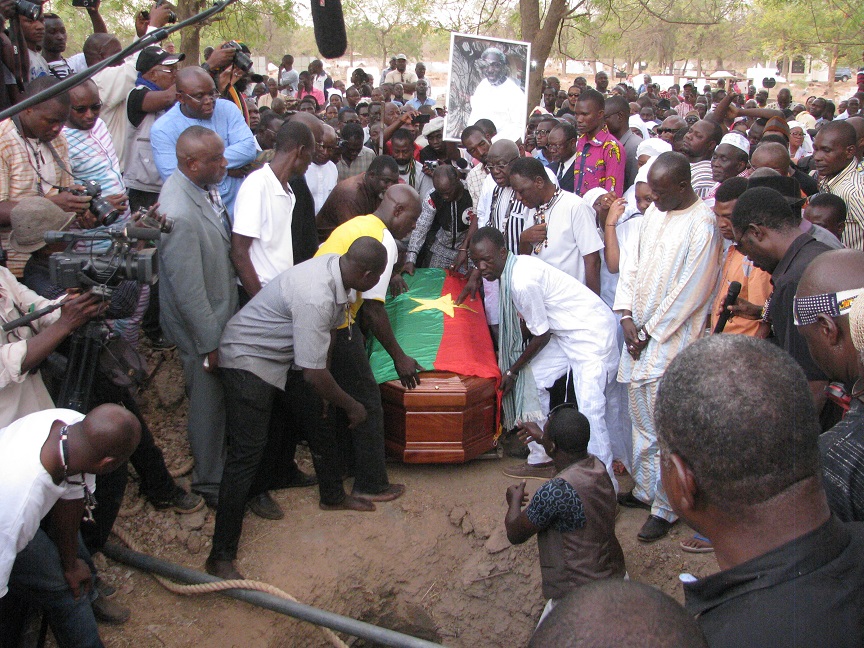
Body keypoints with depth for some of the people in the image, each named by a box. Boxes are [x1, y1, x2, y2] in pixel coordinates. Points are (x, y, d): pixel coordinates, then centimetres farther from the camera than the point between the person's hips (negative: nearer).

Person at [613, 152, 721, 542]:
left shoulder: (702, 223, -15)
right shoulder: (654, 213, 9)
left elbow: (692, 290, -16)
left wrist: (650, 331, -10)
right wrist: (627, 316, 1)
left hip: (673, 338, -8)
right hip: (640, 333, 8)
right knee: (641, 418, 16)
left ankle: (666, 508, 8)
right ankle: (644, 490, 30)